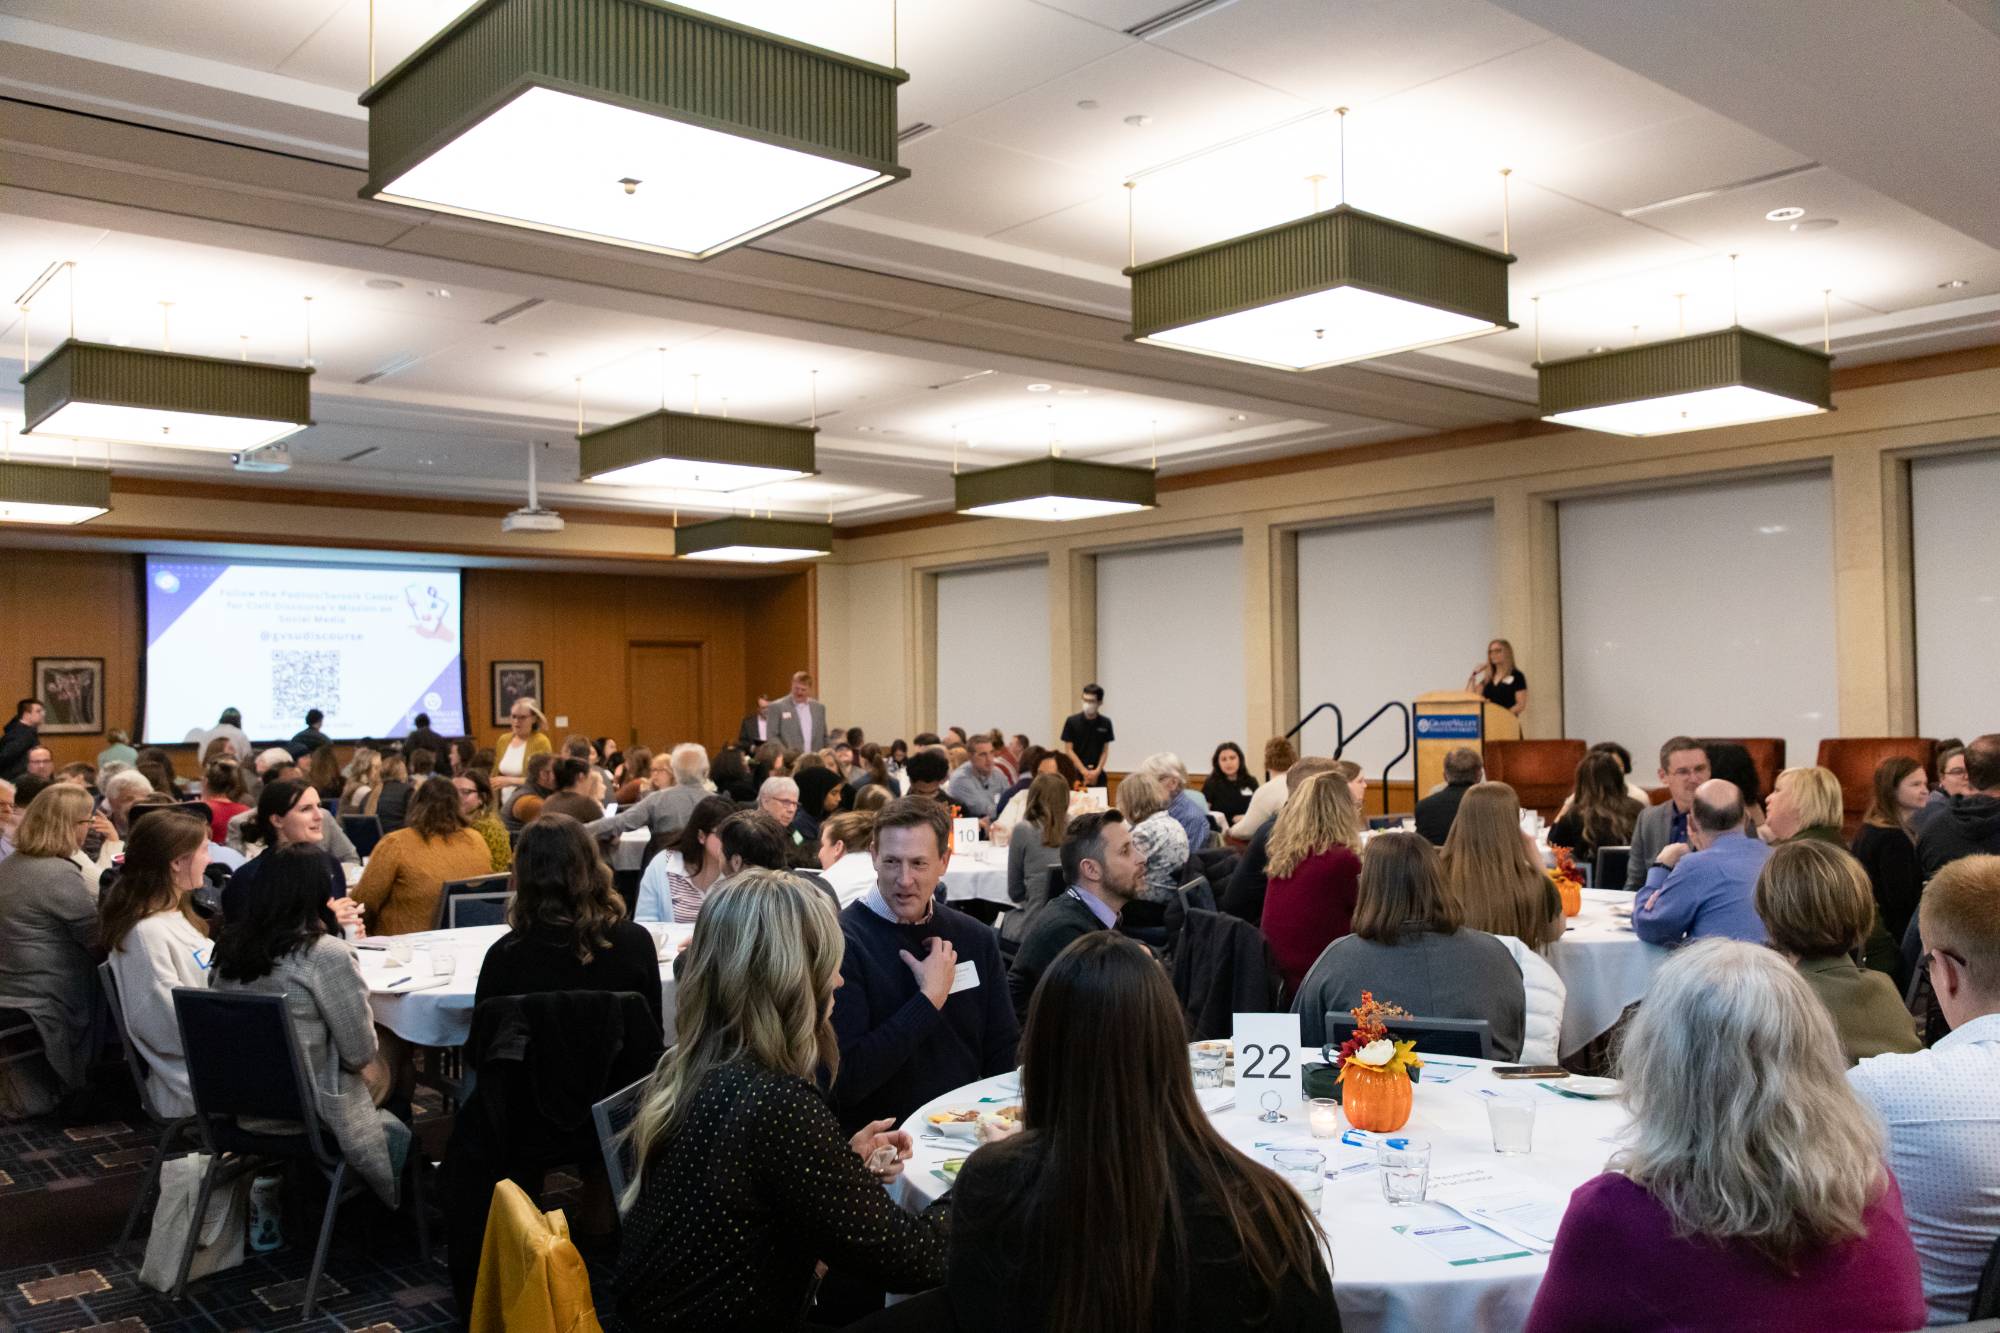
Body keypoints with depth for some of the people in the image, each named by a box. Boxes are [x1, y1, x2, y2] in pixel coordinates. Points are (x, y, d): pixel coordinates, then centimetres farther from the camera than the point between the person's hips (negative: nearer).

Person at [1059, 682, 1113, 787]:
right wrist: (1084, 771, -9)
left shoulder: (1105, 723, 4)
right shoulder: (1071, 721, -2)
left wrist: (1097, 771, -7)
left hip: (1098, 775, 2)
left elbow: (1105, 751, 7)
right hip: (1076, 773, -2)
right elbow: (1068, 750, -2)